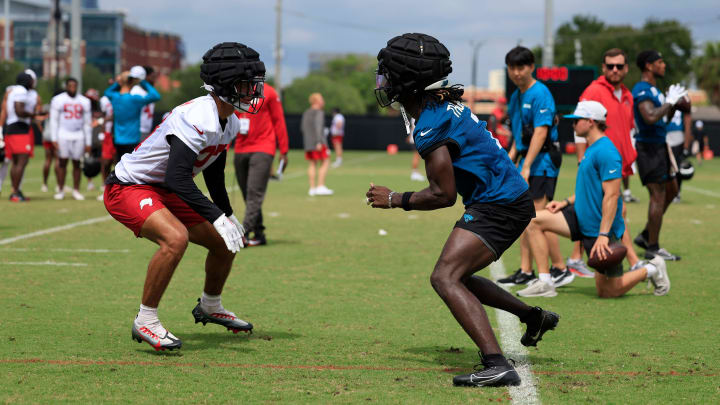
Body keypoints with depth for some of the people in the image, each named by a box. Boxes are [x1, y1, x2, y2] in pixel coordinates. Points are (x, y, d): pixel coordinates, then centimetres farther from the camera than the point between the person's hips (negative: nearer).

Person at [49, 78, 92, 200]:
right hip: (63, 135, -2)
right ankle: (61, 190, 4)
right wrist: (54, 139, -8)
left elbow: (87, 123, 11)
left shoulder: (84, 101, 8)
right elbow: (54, 120, 0)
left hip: (79, 136, 2)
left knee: (77, 163, 4)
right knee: (62, 162, -3)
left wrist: (88, 143, 8)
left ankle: (76, 190, 10)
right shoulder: (58, 100, 0)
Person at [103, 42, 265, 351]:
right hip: (128, 187, -10)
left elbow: (214, 175, 19)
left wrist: (228, 215, 28)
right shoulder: (198, 118, -29)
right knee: (176, 238, -34)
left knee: (224, 242, 11)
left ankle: (210, 307, 37)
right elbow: (177, 179, -37)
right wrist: (218, 217, -39)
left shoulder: (229, 124, 2)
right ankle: (145, 321, -22)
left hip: (164, 193, 10)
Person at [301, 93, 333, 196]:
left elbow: (303, 128, 19)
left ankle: (312, 188, 4)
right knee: (325, 162, -2)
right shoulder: (318, 113, -10)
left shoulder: (306, 113, 14)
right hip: (318, 142, -8)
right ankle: (320, 187, -10)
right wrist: (319, 142, -23)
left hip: (307, 141, 8)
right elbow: (318, 127, -19)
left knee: (312, 164, 8)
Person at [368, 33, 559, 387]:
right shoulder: (446, 105, 11)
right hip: (511, 200, 10)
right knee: (456, 276, 24)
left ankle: (497, 365, -31)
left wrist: (394, 199, -7)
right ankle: (534, 317, 38)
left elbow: (443, 195, -18)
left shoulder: (430, 126, -19)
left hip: (498, 207, -10)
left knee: (445, 278, -19)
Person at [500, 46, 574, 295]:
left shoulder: (540, 94, -13)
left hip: (542, 161, -9)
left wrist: (526, 166, -22)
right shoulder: (516, 97, 15)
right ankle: (525, 272, 15)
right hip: (527, 159, 10)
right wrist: (511, 159, 17)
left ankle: (561, 270, -6)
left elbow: (540, 132, -19)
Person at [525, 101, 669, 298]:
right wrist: (566, 202, 11)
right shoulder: (591, 149, 12)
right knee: (535, 221, -3)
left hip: (599, 229, -9)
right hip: (581, 219, 9)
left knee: (608, 292, -2)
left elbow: (612, 195, -24)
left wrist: (603, 235, -27)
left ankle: (651, 270, 20)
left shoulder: (606, 152, -19)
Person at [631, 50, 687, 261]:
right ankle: (652, 247, -5)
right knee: (658, 195, -9)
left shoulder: (654, 90, 17)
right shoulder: (642, 90, -15)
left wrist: (674, 103, 9)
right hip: (649, 147, -10)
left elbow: (664, 119, 24)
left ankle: (646, 235, 22)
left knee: (671, 190, 16)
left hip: (659, 146, 10)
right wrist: (670, 101, -19)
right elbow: (651, 117, -30)